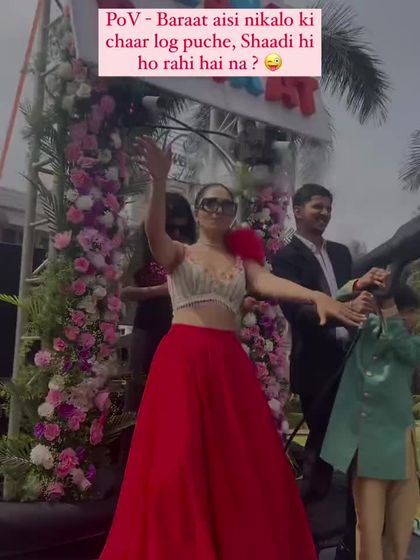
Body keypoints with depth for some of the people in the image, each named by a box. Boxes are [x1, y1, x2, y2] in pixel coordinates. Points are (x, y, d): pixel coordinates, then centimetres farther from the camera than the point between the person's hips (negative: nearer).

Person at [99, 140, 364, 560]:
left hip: (229, 362, 3)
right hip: (182, 359, -3)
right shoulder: (178, 254, 8)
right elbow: (154, 231, -14)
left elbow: (268, 282, -5)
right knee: (177, 459, -4)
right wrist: (159, 182, -32)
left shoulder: (242, 261, 15)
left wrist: (316, 296, -26)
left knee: (243, 459, 2)